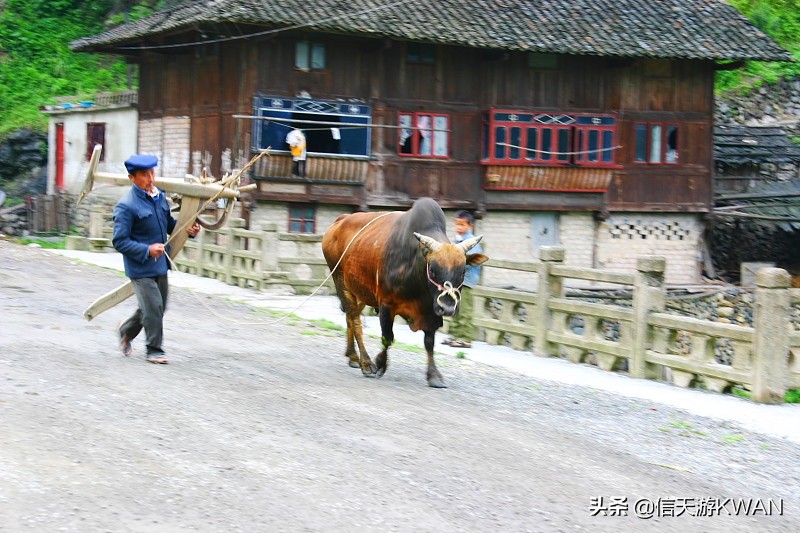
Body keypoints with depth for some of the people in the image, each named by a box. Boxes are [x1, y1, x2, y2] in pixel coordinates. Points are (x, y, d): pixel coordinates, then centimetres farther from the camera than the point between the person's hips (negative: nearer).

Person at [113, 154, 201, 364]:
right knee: (153, 307, -8)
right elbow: (119, 241, -18)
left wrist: (187, 229, 1)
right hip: (140, 268, -8)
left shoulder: (160, 196, 6)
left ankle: (126, 331, 38)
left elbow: (169, 223, 21)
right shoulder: (126, 206, -17)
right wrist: (147, 250, -26)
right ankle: (154, 350, 9)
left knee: (159, 307, 16)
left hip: (160, 264, 8)